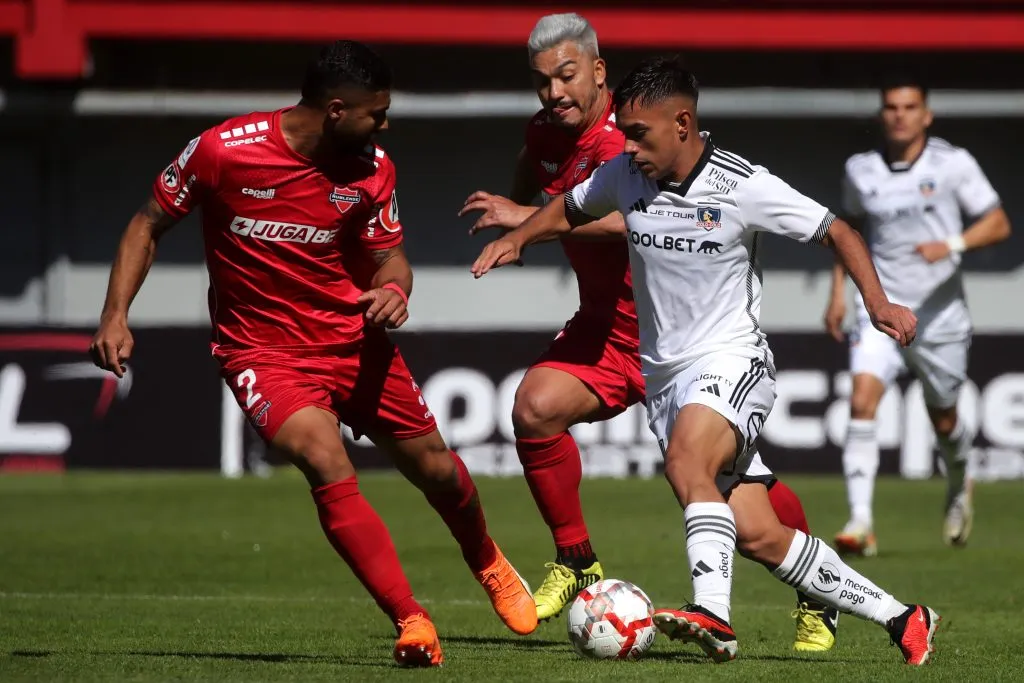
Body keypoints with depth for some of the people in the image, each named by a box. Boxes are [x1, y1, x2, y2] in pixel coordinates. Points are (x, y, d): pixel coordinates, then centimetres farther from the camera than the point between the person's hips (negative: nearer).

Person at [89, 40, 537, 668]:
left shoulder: (372, 170, -6)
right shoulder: (223, 151, -17)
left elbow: (390, 257, 8)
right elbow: (150, 225, -4)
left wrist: (393, 292, -17)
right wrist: (117, 316, -12)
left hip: (352, 337, 4)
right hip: (262, 350, -4)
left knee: (435, 468, 11)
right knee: (329, 468, -27)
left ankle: (489, 564, 45)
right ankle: (413, 624, -22)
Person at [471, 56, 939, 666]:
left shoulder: (744, 187, -12)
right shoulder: (625, 176, 2)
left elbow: (838, 232, -4)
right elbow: (570, 210, 24)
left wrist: (878, 304, -16)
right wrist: (518, 237, 8)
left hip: (731, 362, -5)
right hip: (664, 375, 5)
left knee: (685, 460, -35)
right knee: (757, 536, -3)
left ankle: (713, 615, -44)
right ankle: (902, 620, 8)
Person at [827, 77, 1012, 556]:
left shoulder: (953, 164, -4)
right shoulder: (860, 170, 3)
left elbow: (998, 224, -3)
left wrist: (952, 245, -21)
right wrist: (838, 292, 12)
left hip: (939, 313, -1)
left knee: (943, 420, 12)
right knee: (862, 401, -21)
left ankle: (958, 487, 47)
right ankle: (860, 524, -25)